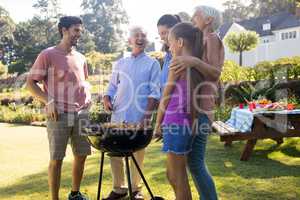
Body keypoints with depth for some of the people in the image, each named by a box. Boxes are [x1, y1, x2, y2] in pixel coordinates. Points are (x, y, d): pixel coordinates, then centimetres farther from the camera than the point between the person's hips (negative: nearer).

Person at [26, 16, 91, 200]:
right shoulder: (48, 55, -3)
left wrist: (88, 96, 9)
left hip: (81, 114, 6)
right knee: (57, 158, 1)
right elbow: (31, 83, -3)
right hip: (59, 115, -5)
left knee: (81, 155, 10)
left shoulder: (81, 58, 13)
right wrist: (48, 101, -15)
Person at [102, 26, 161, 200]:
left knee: (138, 154, 4)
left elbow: (155, 92, -4)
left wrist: (148, 114, -14)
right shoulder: (121, 63, 16)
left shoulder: (152, 64, 5)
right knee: (114, 152, 5)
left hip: (139, 118, -3)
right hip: (118, 116, 4)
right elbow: (112, 86, 18)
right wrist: (107, 98, -2)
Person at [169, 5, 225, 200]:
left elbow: (216, 73, -16)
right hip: (193, 107, 10)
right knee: (196, 162, 10)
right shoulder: (203, 42, 26)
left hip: (200, 108, -10)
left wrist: (194, 61, -30)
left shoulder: (212, 38, -1)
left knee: (195, 163, -11)